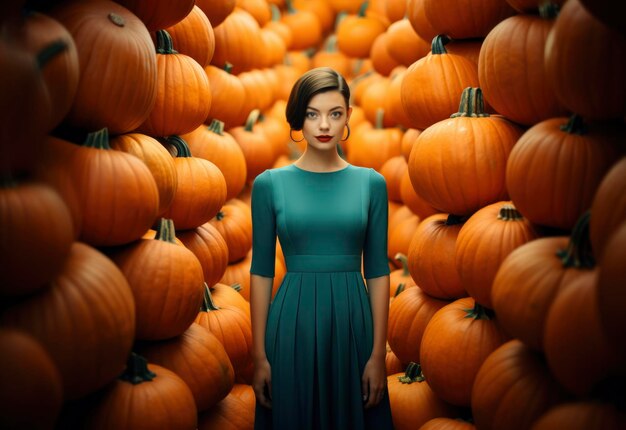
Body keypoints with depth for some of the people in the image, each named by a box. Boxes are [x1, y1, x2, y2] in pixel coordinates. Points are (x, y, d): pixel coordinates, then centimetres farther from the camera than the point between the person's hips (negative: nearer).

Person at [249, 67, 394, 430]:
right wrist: (259, 355, -2)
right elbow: (261, 270, 1)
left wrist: (379, 354, -3)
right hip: (293, 324, -1)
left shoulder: (371, 183, 2)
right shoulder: (270, 184, -1)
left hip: (352, 322, 1)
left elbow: (378, 270, 2)